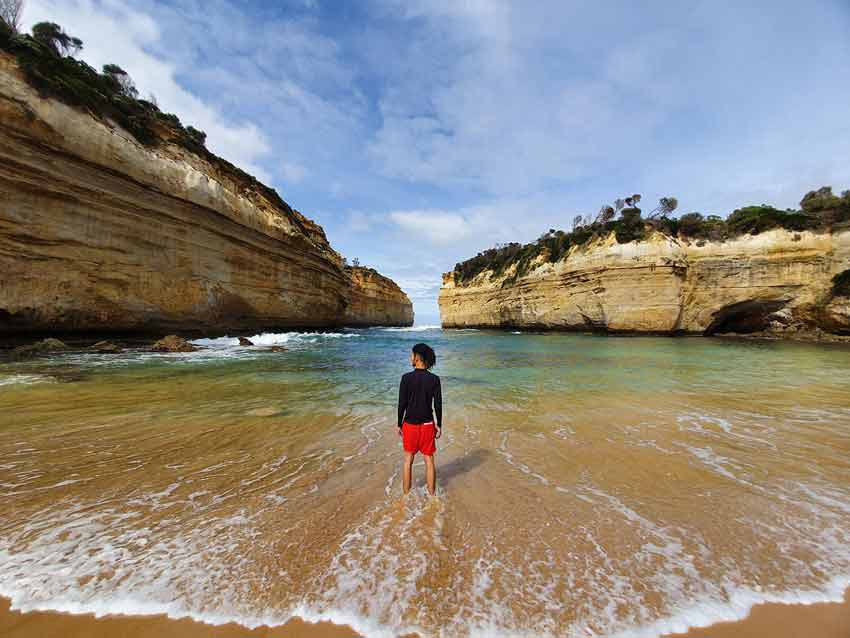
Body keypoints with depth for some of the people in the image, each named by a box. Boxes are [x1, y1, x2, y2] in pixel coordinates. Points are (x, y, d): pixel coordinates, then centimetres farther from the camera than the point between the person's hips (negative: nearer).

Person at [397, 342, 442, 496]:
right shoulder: (434, 379, -10)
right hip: (427, 425, 1)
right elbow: (438, 405, -7)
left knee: (408, 460, 16)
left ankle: (406, 494, 28)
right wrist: (439, 425, 5)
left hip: (410, 425, -1)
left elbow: (402, 404, -10)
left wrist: (399, 424, 2)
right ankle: (432, 494, 26)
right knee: (429, 460, 14)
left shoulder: (406, 378, -14)